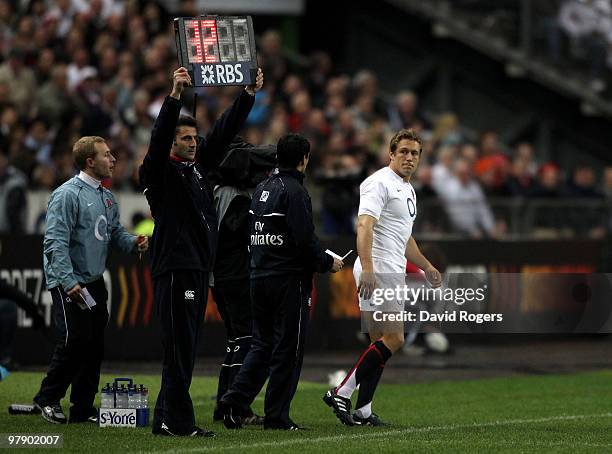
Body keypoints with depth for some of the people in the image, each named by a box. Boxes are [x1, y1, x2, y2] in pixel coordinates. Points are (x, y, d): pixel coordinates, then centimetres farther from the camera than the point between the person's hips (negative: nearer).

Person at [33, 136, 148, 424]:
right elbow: (55, 243, -19)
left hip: (95, 282, 8)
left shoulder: (107, 197, 14)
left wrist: (133, 243, -3)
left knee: (95, 344, 6)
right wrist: (69, 282, -25)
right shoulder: (68, 195, -14)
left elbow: (115, 233, 20)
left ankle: (83, 408, 13)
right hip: (68, 283, -8)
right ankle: (48, 399, 4)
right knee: (75, 341, -12)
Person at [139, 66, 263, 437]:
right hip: (174, 269, -8)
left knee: (186, 349, 9)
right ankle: (180, 421, -6)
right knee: (180, 348, -8)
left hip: (199, 268, 8)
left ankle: (166, 420, 13)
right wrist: (175, 96, -32)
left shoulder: (199, 166, 17)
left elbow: (225, 132, 16)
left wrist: (249, 94, 10)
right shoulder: (159, 171, -4)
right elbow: (160, 136, -20)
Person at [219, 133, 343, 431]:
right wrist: (327, 263, -3)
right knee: (287, 349, 0)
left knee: (262, 345, 14)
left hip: (259, 278, 7)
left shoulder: (261, 189, 13)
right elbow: (305, 239, -18)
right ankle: (276, 416, 2)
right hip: (289, 279, -7)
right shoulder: (294, 191, -12)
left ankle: (235, 401, -1)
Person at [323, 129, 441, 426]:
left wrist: (426, 267, 39)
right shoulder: (379, 183, -10)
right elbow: (364, 226, -23)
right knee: (393, 339, -14)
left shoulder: (407, 189, 22)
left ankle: (362, 412, 7)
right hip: (376, 272, -10)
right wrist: (367, 267, -35)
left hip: (392, 273, 10)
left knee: (382, 342, 7)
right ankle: (342, 393, -12)